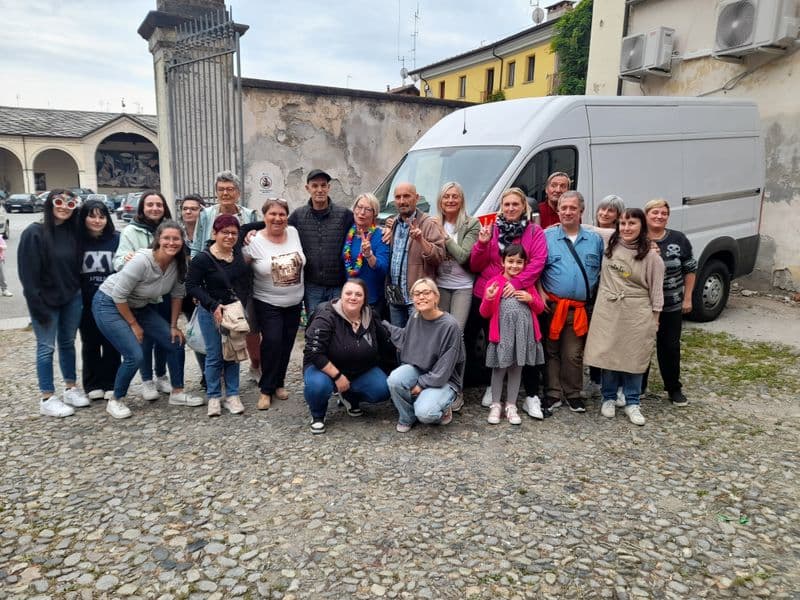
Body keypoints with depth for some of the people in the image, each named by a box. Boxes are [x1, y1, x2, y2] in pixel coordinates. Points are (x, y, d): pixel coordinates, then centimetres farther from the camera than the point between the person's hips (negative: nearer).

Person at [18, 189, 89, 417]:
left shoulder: (73, 232, 2)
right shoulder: (34, 233, -12)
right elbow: (27, 273, -14)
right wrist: (37, 305, -16)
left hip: (72, 298, 4)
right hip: (46, 301, -4)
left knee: (68, 342, 14)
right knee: (46, 346, 2)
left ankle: (71, 388, 25)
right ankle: (47, 399, 10)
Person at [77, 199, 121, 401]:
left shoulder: (116, 239, -3)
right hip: (86, 302, 1)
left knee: (111, 343, 6)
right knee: (90, 343, 12)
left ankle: (110, 384, 18)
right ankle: (93, 385, 23)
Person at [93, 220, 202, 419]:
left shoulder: (178, 263, -11)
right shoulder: (142, 260, -30)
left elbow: (177, 294, 3)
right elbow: (118, 295, -24)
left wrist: (173, 326, 2)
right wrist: (134, 325, -15)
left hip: (140, 307, 7)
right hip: (109, 304, -7)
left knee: (176, 343, 2)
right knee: (134, 356, -17)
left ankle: (177, 393, 18)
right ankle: (115, 401, 7)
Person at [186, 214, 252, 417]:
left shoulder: (239, 252, -1)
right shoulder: (202, 259, -14)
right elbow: (192, 286, -12)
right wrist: (213, 305, -21)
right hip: (212, 313, -4)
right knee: (214, 356, 4)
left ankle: (232, 395, 22)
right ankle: (214, 397, 19)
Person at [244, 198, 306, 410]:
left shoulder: (293, 233, -1)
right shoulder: (255, 241, -11)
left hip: (294, 302, 4)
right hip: (268, 303, -4)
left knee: (286, 344, 10)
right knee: (272, 342, -11)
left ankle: (279, 383, 28)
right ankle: (266, 389, 7)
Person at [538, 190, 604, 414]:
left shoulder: (595, 239, 11)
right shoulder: (546, 236, 4)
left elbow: (603, 271, 14)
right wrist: (540, 292, -8)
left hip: (580, 309, 1)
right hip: (552, 305, -1)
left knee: (573, 354, 5)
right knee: (551, 351, 6)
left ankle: (573, 393, 21)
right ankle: (553, 393, 16)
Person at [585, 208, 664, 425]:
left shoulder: (651, 256, -5)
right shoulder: (609, 244, 2)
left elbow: (656, 288, -1)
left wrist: (655, 317, -1)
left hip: (636, 314, -2)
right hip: (607, 310, 2)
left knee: (633, 358, 5)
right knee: (607, 354, 6)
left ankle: (632, 403, 19)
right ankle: (609, 398, 23)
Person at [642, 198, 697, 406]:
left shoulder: (679, 239, -2)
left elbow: (690, 269, 6)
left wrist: (687, 298, 4)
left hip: (672, 306, 2)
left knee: (670, 347, 12)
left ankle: (674, 389, 28)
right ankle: (637, 388, 25)